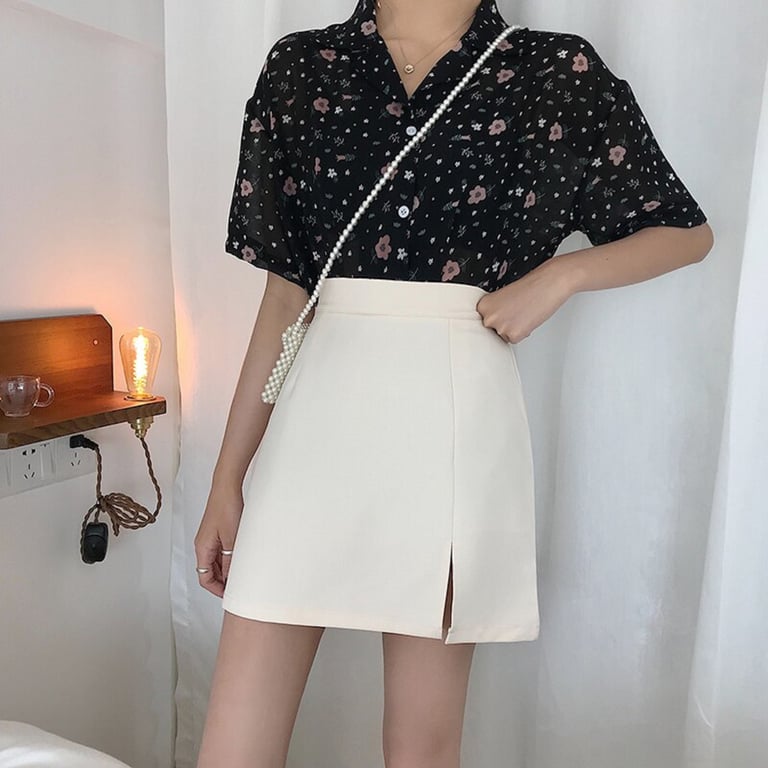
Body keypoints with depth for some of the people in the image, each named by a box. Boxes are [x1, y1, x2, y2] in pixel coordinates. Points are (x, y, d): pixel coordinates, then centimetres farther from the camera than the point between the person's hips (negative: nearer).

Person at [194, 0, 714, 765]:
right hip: (322, 409, 2)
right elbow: (284, 294, 9)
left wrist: (558, 275, -3)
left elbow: (687, 232, 16)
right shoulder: (300, 68, 11)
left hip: (459, 413, -1)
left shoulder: (560, 73, 8)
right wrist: (228, 478, 8)